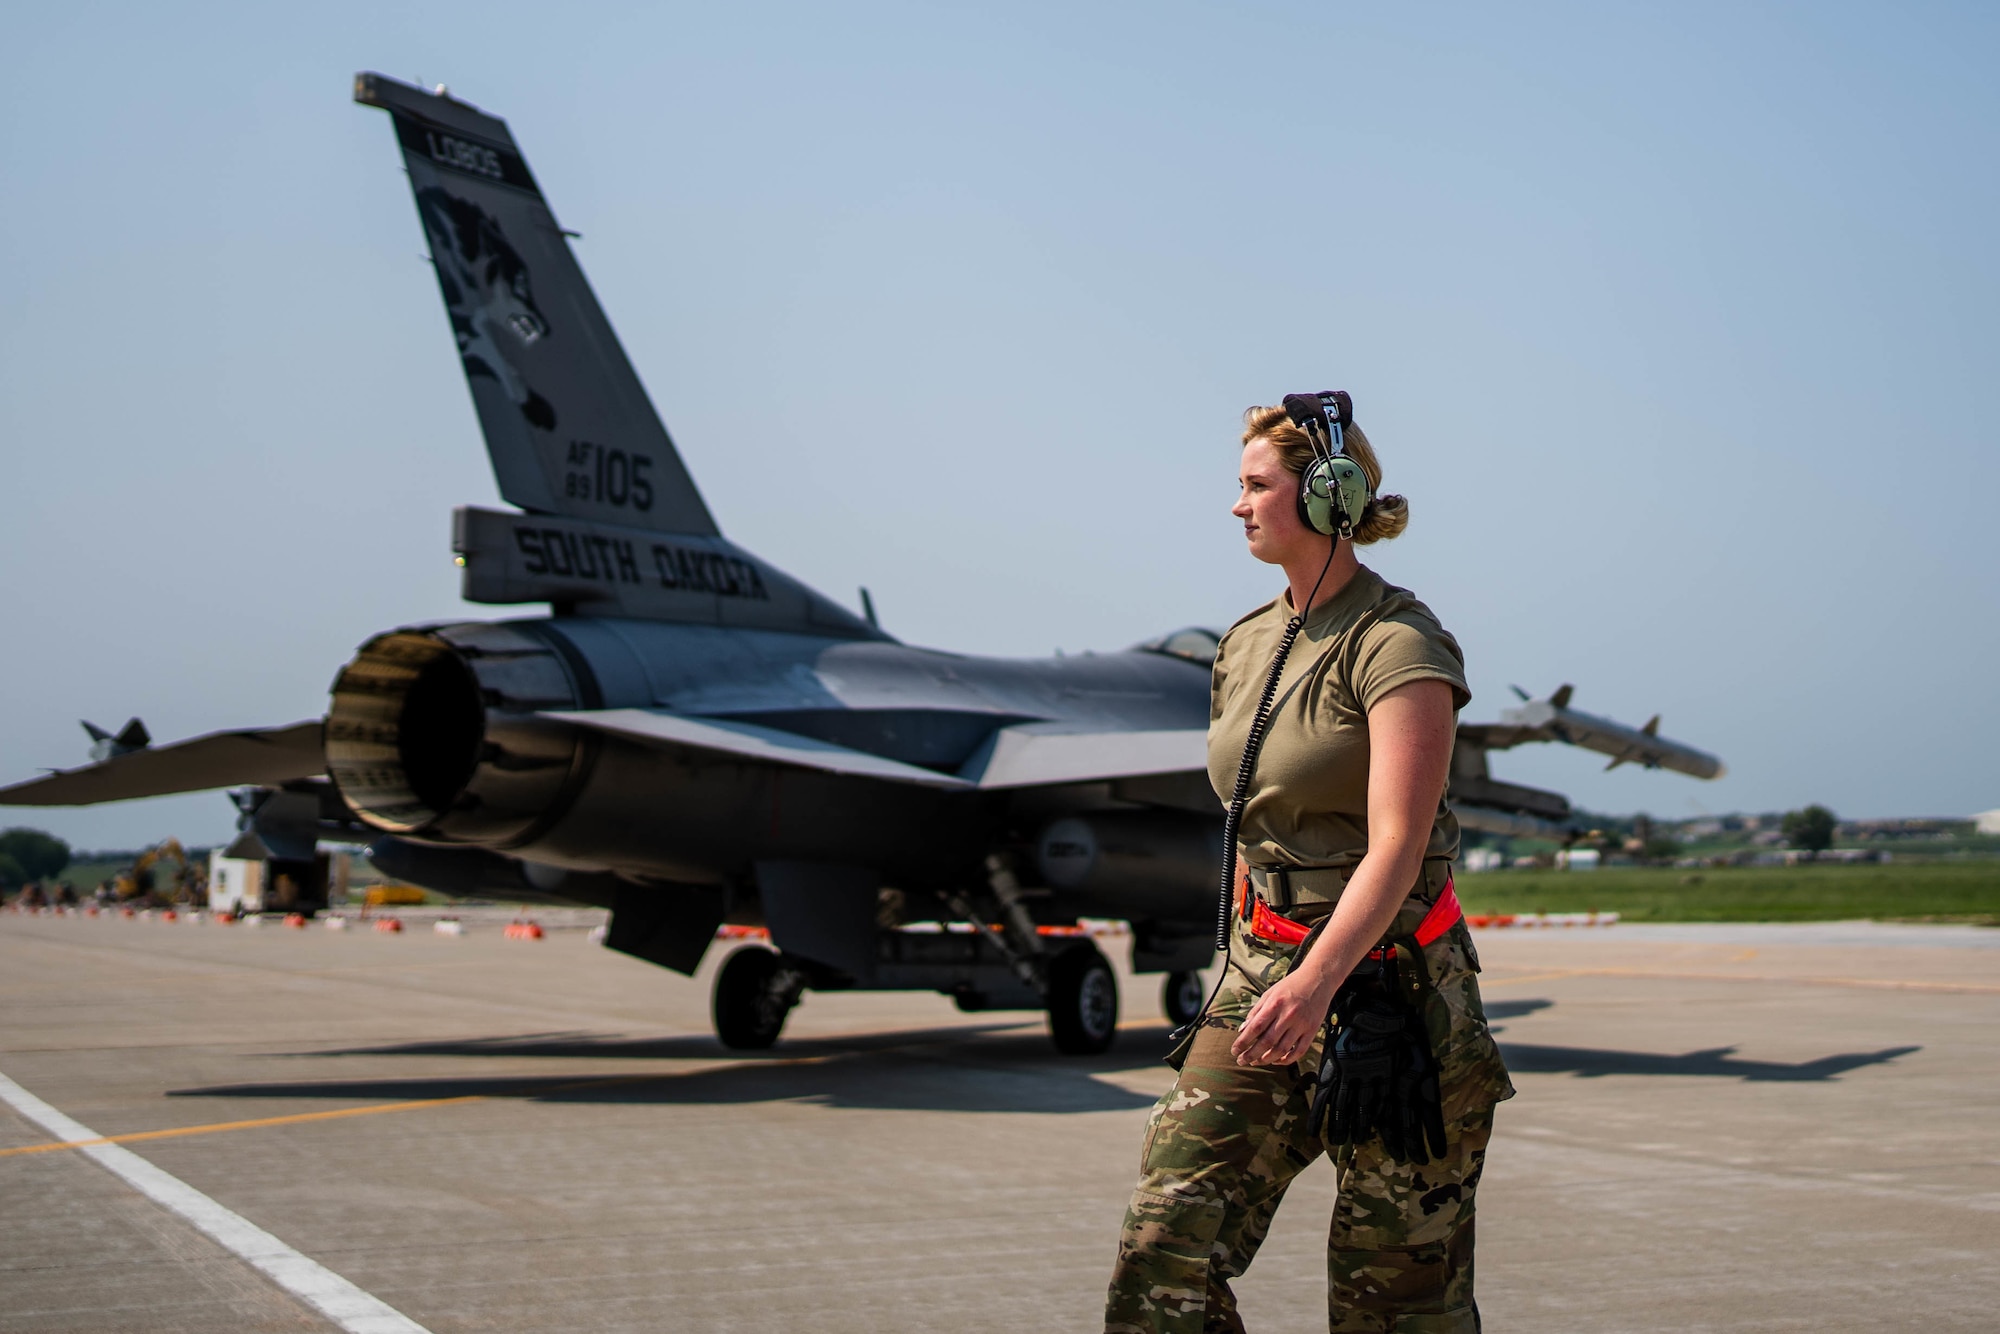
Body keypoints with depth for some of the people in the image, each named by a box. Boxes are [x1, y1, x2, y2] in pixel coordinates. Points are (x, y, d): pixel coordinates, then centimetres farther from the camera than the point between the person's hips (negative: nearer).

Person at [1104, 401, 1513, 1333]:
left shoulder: (1396, 644, -13)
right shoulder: (1246, 645, 11)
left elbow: (1396, 846, -22)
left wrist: (1313, 984, -35)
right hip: (1265, 970, 7)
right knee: (1165, 1251, -6)